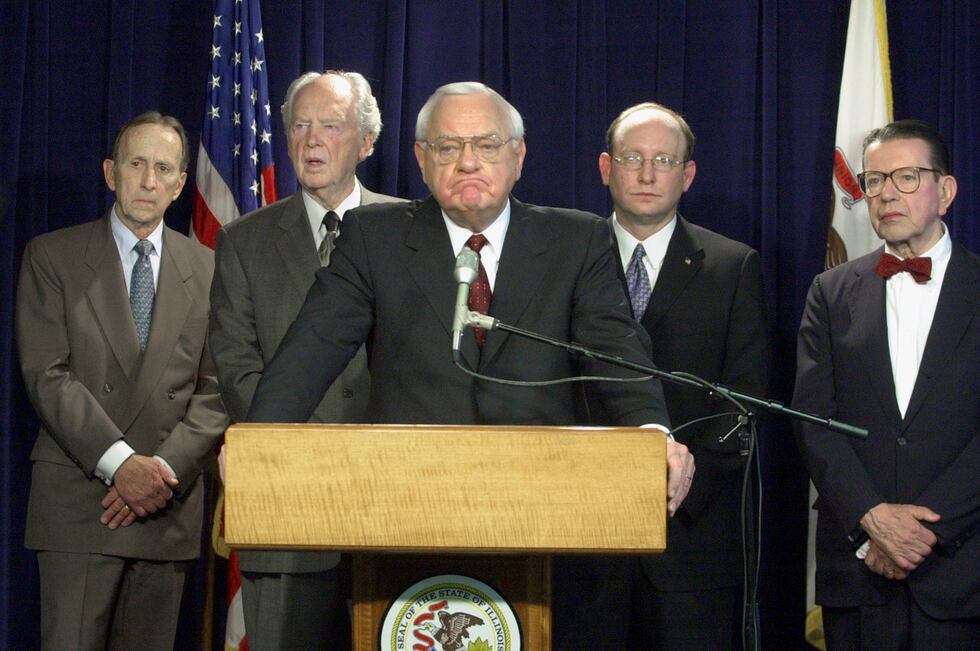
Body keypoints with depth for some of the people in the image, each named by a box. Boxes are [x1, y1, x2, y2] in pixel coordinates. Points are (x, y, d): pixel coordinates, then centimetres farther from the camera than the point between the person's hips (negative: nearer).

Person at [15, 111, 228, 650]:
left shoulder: (206, 269, 11)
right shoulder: (52, 256, 3)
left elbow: (216, 390, 6)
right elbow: (47, 375, -6)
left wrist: (164, 468, -9)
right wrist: (120, 462, -16)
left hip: (168, 505, 3)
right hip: (77, 499, -2)